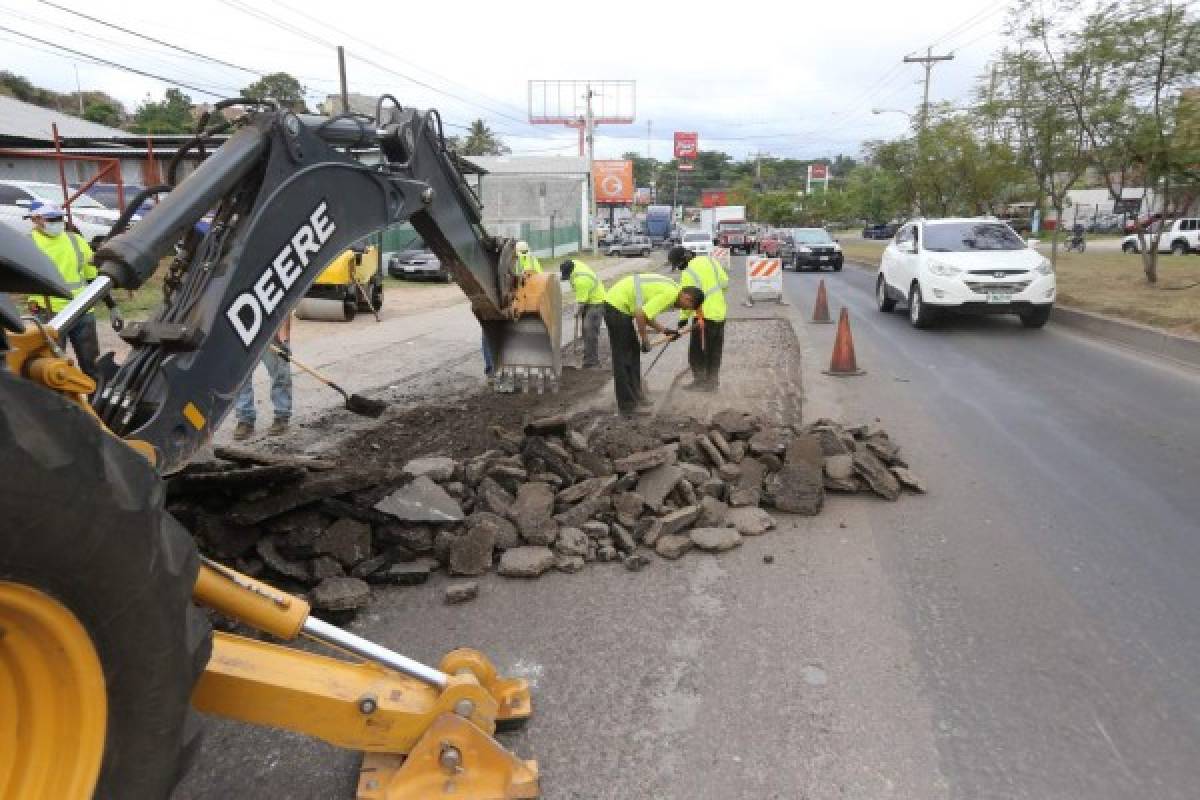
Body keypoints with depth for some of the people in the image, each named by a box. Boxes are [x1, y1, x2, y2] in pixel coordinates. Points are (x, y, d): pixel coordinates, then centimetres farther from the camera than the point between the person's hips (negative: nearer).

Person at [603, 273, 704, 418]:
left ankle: (635, 394, 26)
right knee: (623, 358, -4)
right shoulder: (670, 294, -20)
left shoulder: (671, 289, 11)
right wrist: (644, 340, -12)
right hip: (616, 305, -10)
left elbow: (645, 314, 15)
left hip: (622, 305, 10)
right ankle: (626, 406, 2)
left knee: (634, 352, 16)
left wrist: (664, 330, 8)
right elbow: (640, 315, -25)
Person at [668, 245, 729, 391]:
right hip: (720, 312, 7)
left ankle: (700, 381, 10)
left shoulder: (688, 274, -15)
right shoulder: (710, 260, 4)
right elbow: (725, 282, 8)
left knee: (697, 350, 6)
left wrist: (683, 318, -2)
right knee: (715, 350, 14)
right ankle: (713, 381, 22)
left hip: (704, 315, -7)